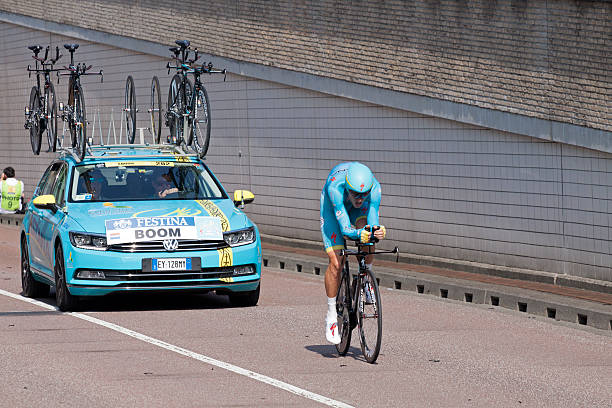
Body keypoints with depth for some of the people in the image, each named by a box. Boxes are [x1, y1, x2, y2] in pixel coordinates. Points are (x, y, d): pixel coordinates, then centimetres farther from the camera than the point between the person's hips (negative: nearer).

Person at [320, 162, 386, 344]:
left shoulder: (374, 188, -37)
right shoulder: (335, 187, -43)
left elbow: (372, 222, -36)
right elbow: (345, 228, -46)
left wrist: (378, 232, -59)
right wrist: (359, 234, -66)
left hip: (358, 211, 3)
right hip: (333, 207, -3)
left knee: (367, 233, -28)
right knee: (336, 263, -14)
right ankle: (331, 317, -1)